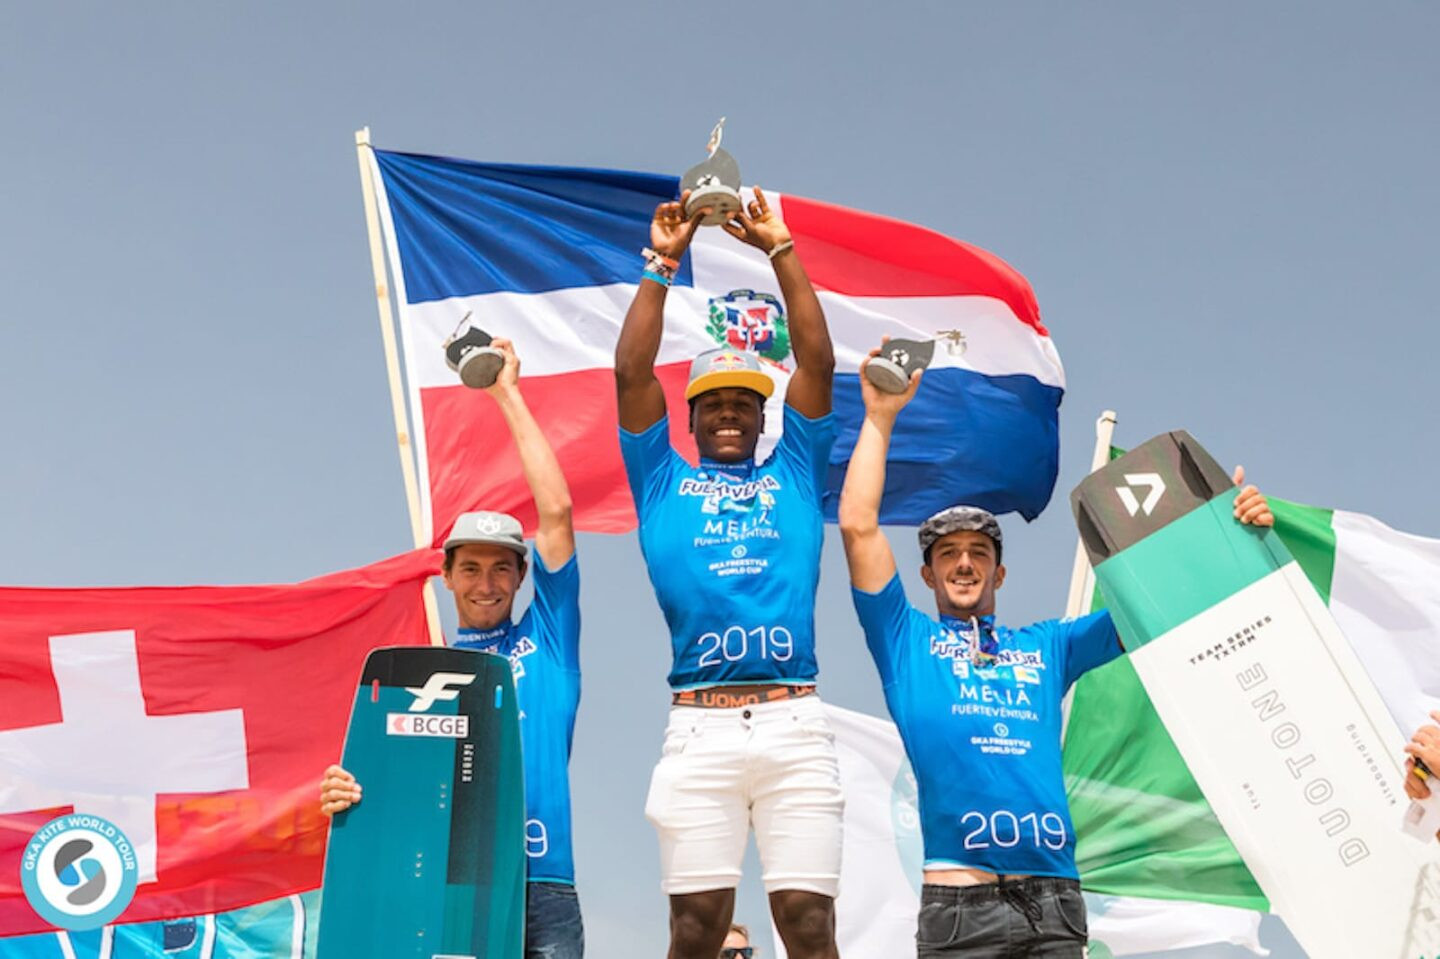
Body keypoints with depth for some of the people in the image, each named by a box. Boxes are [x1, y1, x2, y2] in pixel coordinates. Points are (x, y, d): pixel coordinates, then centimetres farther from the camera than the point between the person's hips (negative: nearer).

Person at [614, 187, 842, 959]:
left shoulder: (793, 475, 18)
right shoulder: (664, 481, 17)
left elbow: (818, 361, 11)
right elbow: (631, 373, 8)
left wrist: (780, 252, 9)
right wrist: (661, 265, 8)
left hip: (794, 723, 1)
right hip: (699, 727, 0)